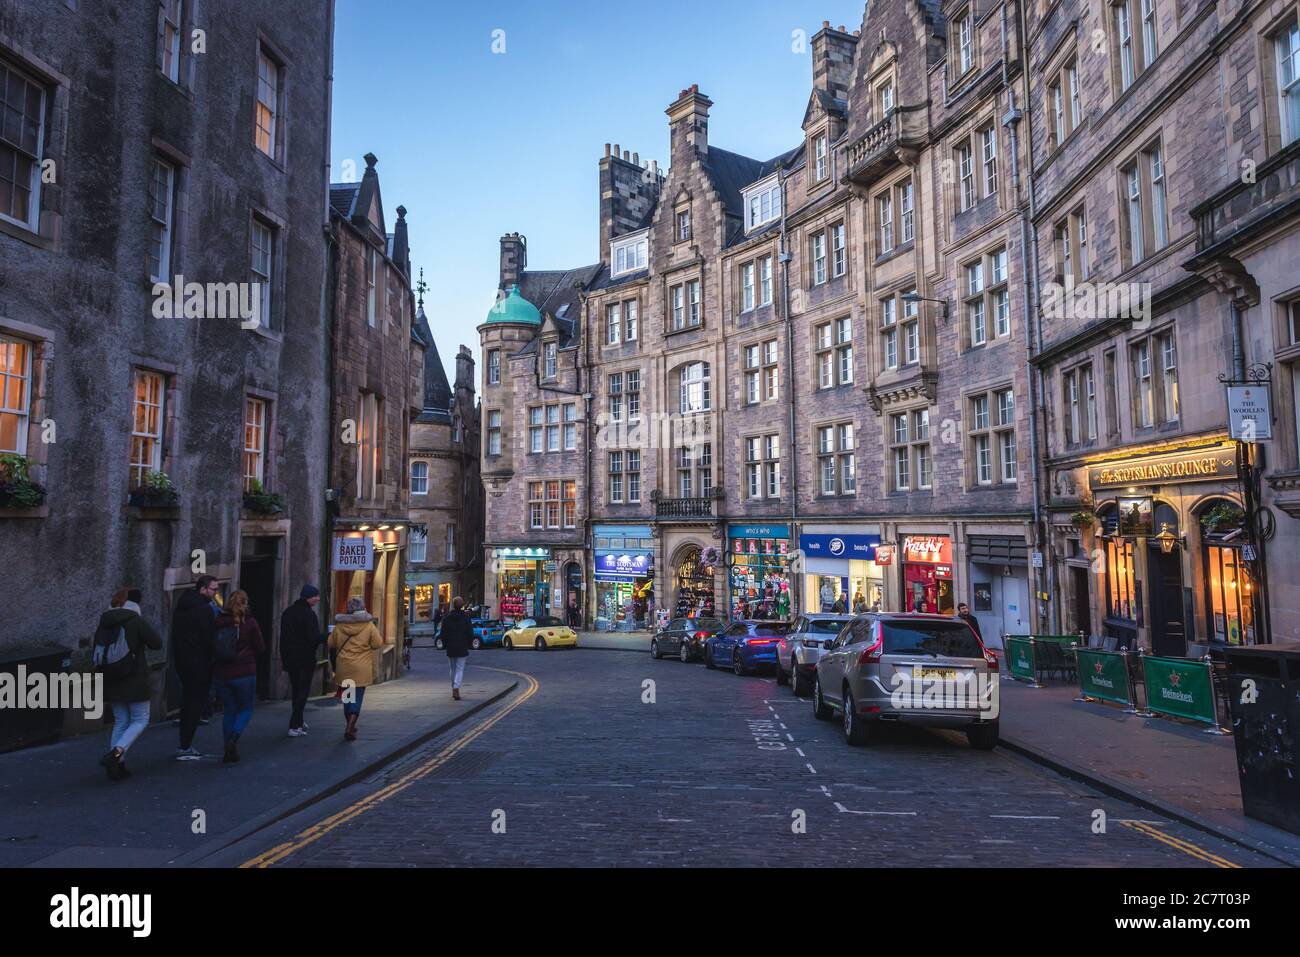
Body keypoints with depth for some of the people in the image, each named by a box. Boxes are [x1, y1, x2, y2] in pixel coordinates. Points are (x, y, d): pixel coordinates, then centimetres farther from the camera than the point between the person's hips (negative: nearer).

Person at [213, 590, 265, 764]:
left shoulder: (218, 622, -3)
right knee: (246, 708, 12)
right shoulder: (250, 622, -8)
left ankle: (229, 750, 13)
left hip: (222, 674, 3)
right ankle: (234, 737, -12)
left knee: (228, 711, 15)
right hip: (245, 673, -3)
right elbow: (261, 649, -2)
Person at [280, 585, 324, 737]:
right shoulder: (308, 614, -15)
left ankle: (298, 722, 29)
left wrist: (283, 657, 20)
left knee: (296, 690, 19)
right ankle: (294, 727, -8)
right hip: (305, 659, -8)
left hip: (289, 658, 8)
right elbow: (314, 638, -21)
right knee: (303, 691, -2)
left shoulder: (288, 612, 10)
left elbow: (283, 637, 15)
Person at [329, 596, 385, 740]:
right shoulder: (368, 625, -9)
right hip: (361, 668, -3)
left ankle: (350, 725, 30)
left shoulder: (339, 625, -1)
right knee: (357, 697, 0)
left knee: (347, 696, 17)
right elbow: (378, 644, -6)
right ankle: (350, 727, -13)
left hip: (343, 667, 3)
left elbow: (331, 644, 8)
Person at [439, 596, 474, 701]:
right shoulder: (466, 618, -6)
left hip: (450, 648, 2)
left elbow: (443, 634, 1)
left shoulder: (447, 618, -1)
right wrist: (468, 644, 9)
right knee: (460, 669, 0)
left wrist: (445, 645, 12)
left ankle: (454, 689, 23)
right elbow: (470, 633, -4)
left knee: (453, 669, 16)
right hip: (462, 648, -2)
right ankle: (456, 689, -17)